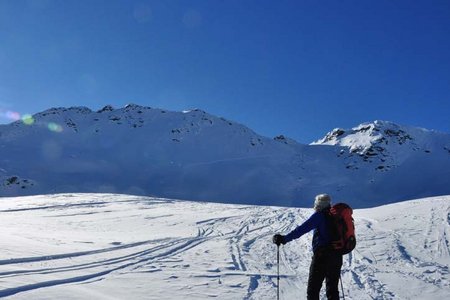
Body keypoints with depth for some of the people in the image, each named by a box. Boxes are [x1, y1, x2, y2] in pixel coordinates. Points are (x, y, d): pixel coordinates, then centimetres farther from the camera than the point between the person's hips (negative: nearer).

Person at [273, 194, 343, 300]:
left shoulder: (319, 216, -6)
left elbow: (302, 229, -18)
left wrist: (285, 238, -21)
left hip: (322, 255, -6)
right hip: (337, 255, 6)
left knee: (313, 288, 1)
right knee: (332, 289, 14)